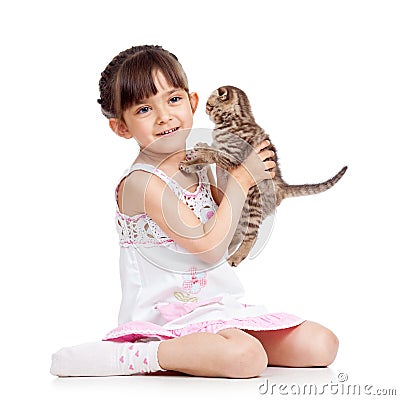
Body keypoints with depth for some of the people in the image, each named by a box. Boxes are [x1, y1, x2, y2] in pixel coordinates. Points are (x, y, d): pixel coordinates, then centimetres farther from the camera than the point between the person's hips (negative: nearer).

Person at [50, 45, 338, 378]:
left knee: (322, 345, -1)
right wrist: (241, 180, -10)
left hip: (220, 307, 9)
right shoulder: (141, 182, -15)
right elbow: (209, 248, -18)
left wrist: (248, 174, 9)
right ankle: (124, 355, -20)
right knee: (247, 358, -35)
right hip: (170, 317, -8)